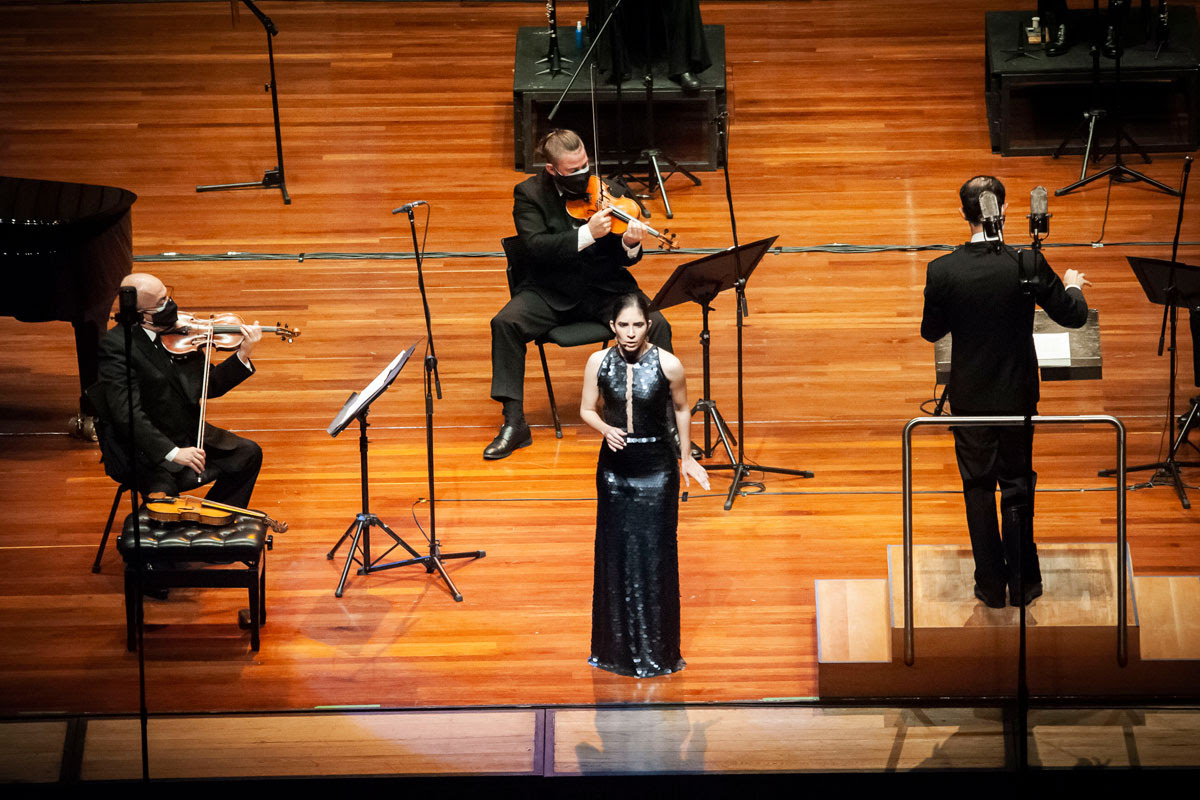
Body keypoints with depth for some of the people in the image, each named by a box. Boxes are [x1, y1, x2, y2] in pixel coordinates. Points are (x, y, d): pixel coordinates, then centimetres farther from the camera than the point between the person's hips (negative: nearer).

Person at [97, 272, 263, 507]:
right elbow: (127, 414, -27)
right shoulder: (116, 345, -20)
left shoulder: (177, 330, 1)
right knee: (162, 490, -31)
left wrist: (243, 356, -9)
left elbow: (207, 386, 7)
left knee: (248, 453, 7)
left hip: (190, 439, 7)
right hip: (150, 449, -7)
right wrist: (172, 452, -34)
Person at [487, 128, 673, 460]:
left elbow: (624, 259, 1)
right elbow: (536, 247, -20)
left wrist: (630, 245, -24)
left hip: (605, 289, 1)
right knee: (505, 323, -26)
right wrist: (587, 234, -30)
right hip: (552, 292, -1)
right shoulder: (529, 194, -4)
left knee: (656, 325, -23)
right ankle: (514, 424, -19)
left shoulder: (608, 192, 1)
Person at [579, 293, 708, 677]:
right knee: (615, 554, 8)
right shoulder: (599, 362, -7)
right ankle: (617, 647, 22)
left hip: (656, 468, -2)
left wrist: (686, 458, 12)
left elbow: (681, 409, 4)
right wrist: (605, 429, -17)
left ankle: (656, 650, 11)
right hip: (614, 467, 2)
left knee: (654, 555, 0)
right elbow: (587, 409, 4)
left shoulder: (668, 365, -12)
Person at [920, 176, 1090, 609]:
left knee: (978, 487, 12)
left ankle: (991, 584, 16)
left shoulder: (942, 271, -15)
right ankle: (1022, 583, 18)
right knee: (1017, 485, 13)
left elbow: (930, 332, -2)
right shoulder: (1028, 265, -16)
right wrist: (1073, 285, 17)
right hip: (1017, 394, 0)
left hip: (970, 396, 0)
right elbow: (1073, 316, -5)